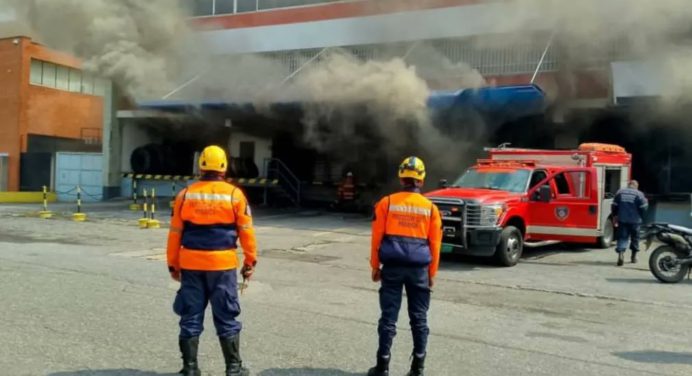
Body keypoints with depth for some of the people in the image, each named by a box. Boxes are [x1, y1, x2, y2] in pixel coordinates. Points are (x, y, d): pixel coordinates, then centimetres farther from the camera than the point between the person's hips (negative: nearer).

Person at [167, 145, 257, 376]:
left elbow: (175, 233, 4)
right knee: (226, 318, 7)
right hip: (222, 264, -1)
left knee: (191, 317, 10)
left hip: (191, 264, 2)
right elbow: (246, 231, -2)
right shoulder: (234, 195, -3)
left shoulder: (185, 195, 2)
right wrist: (250, 261, 7)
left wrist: (173, 264, 13)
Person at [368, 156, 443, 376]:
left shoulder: (387, 203, 0)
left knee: (388, 317, 4)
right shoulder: (430, 208, 3)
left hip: (392, 267, -1)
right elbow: (435, 243, 5)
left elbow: (377, 237, 1)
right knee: (419, 318, 10)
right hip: (419, 269, 1)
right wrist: (432, 273, 13)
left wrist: (375, 267, 9)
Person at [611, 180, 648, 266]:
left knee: (622, 237, 0)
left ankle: (621, 253, -24)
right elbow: (643, 207, -6)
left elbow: (614, 206, 4)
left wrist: (614, 216, 16)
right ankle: (634, 256, 25)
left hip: (622, 220, 1)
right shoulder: (639, 194, -5)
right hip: (635, 220, -1)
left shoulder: (620, 192, 4)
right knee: (634, 238, 15)